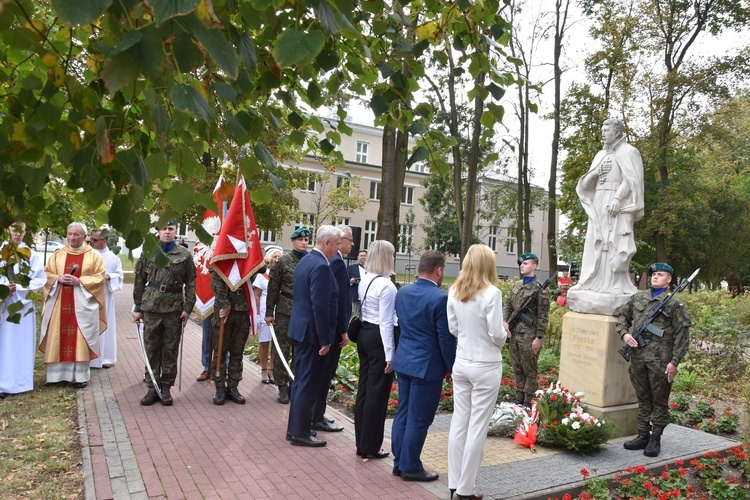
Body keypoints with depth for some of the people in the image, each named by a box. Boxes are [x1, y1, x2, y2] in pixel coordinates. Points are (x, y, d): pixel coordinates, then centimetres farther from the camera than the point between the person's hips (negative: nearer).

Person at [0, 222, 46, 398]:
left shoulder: (32, 255, 4)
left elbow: (40, 280, -1)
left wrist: (19, 287, -13)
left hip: (23, 304, 0)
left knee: (22, 343, 4)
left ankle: (20, 381, 12)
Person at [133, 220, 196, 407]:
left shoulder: (185, 255, 2)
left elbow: (191, 283, 3)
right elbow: (140, 280, 7)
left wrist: (188, 308, -4)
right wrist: (138, 307, 4)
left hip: (174, 307, -1)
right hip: (151, 307, 1)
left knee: (171, 350, 6)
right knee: (151, 349, 6)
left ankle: (166, 388, 17)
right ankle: (152, 387, 17)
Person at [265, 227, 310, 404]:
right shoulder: (283, 260, -2)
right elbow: (273, 287, 0)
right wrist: (269, 312, -2)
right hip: (285, 311, -2)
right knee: (282, 350, 3)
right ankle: (283, 387, 14)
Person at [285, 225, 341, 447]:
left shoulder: (305, 261, 11)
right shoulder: (321, 266, -20)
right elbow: (320, 307, -23)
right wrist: (325, 340, -17)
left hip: (300, 329, 10)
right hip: (312, 333, -10)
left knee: (301, 381, 17)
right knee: (309, 384, 1)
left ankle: (295, 428, 28)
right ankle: (300, 433, 12)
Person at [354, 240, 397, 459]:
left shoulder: (364, 280, 8)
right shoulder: (386, 285, -17)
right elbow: (386, 322, -18)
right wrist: (389, 354, -15)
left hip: (364, 334, 9)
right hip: (379, 337, -9)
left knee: (364, 388, 14)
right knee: (377, 392, 2)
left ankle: (361, 443, 25)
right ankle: (370, 447, 12)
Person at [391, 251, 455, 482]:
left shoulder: (402, 292, 3)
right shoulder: (440, 298, -19)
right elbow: (446, 338, -14)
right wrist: (451, 367, -2)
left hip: (403, 361, 7)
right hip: (427, 366, -7)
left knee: (403, 413, 17)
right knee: (419, 419, 5)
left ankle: (399, 462, 27)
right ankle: (410, 467, 17)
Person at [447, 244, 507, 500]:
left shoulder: (454, 292, 0)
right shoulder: (491, 292, -17)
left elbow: (453, 328, 7)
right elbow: (497, 335, -16)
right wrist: (504, 333, 5)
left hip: (461, 363, 5)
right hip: (486, 366, -5)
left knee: (459, 422, 14)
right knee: (477, 427, 6)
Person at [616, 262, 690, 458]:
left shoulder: (674, 303, -1)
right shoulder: (637, 297, 11)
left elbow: (682, 335, -4)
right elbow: (622, 316, 20)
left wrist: (674, 362, -9)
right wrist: (624, 333, 0)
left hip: (660, 360, -4)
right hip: (638, 357, 4)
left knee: (659, 401, 6)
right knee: (643, 398, 14)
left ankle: (655, 439, 16)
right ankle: (643, 435, 24)